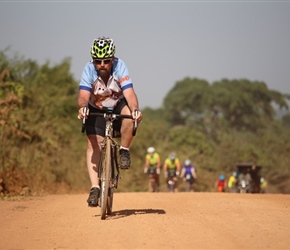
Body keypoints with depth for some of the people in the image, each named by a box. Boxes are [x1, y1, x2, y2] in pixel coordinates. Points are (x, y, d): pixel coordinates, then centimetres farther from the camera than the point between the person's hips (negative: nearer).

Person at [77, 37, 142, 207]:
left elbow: (129, 92, -35)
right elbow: (83, 95, -35)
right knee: (93, 142, -18)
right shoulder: (89, 70, -24)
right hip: (96, 110, 0)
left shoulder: (120, 67, -25)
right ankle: (95, 187, -18)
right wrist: (83, 107, -57)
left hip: (118, 106, 0)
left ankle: (124, 151, -12)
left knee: (129, 112, -34)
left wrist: (135, 110, -54)